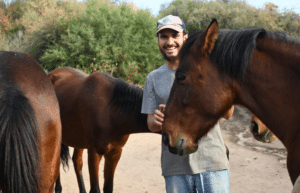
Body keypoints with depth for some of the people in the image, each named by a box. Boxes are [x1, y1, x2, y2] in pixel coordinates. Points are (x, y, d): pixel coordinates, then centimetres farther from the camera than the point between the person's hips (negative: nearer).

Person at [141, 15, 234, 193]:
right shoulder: (153, 78, 9)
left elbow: (228, 114, -2)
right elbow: (151, 125, 8)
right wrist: (157, 120, -16)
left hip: (211, 160, -2)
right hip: (175, 166, 2)